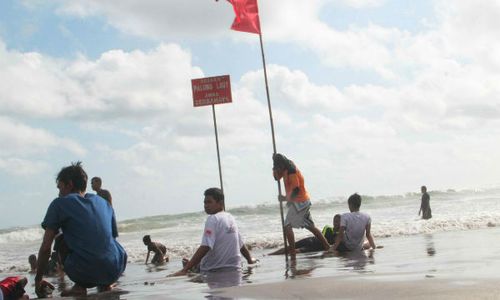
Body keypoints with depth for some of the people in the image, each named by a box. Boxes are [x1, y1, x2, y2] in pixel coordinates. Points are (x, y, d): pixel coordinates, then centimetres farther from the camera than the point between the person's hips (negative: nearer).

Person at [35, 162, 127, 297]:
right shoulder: (104, 202, 20)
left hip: (85, 273, -4)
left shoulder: (60, 203, 6)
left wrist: (38, 280, 17)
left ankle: (79, 286, 6)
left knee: (61, 241, 22)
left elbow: (45, 248, 4)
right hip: (115, 271, 5)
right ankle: (105, 285, 15)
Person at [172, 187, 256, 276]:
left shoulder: (213, 219, -13)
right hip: (234, 270, 8)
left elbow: (205, 248, -23)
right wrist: (250, 259, 41)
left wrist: (184, 270, -27)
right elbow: (241, 244, 23)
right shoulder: (230, 218, 12)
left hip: (215, 272, -8)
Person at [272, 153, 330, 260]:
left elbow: (296, 189, -22)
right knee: (310, 226, 14)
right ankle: (327, 247, 16)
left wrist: (286, 198, -10)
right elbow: (277, 177, 12)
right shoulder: (286, 169, 6)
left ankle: (292, 253, -8)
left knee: (287, 226, -8)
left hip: (299, 202, -10)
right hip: (304, 201, 10)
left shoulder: (291, 171, -21)